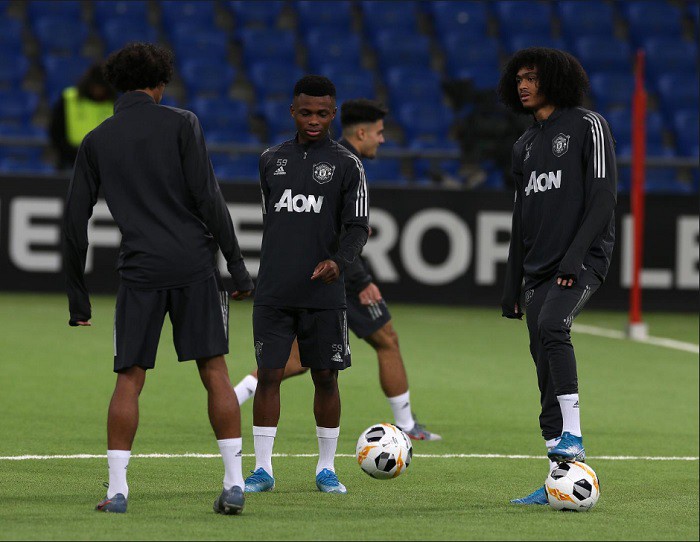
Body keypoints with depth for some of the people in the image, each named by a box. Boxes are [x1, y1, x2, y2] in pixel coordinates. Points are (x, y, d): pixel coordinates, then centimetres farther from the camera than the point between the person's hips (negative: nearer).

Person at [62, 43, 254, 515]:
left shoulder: (96, 142, 10)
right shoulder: (181, 123, 2)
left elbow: (75, 222, 9)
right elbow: (207, 198, -7)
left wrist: (78, 298, 16)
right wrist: (237, 264, -3)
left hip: (140, 272, 1)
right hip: (195, 264, -1)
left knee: (129, 380, 6)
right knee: (215, 374, 2)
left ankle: (117, 489, 0)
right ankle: (234, 482, -1)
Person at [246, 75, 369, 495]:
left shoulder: (346, 164, 1)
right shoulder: (272, 160, 12)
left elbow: (357, 227, -3)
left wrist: (339, 260, -21)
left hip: (324, 295, -2)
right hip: (273, 294, 2)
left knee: (325, 377, 3)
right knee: (269, 374, -2)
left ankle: (327, 469, 13)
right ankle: (263, 469, 1)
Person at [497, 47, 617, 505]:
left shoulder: (588, 126, -1)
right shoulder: (525, 145, 20)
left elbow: (603, 196, -10)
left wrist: (574, 257, -19)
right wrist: (511, 287, 18)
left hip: (584, 260, -7)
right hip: (539, 271, 7)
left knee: (552, 326, -33)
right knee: (547, 378, 3)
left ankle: (573, 437, -29)